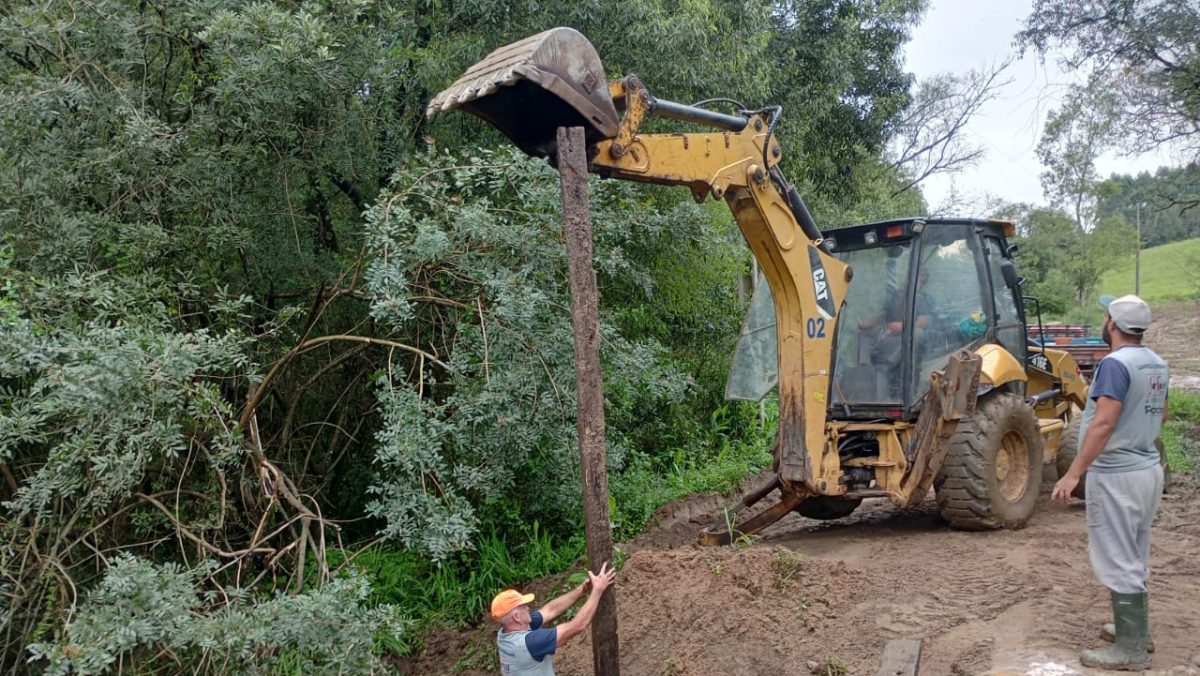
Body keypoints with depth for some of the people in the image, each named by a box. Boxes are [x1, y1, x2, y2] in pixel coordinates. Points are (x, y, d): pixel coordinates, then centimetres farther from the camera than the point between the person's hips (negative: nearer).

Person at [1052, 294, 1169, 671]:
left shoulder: (1116, 364, -20)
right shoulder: (1157, 364, 8)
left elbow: (1103, 424, -28)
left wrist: (1073, 474, -27)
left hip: (1116, 475, -9)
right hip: (1148, 470, 9)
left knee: (1118, 562, -2)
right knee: (1135, 558, 21)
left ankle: (1131, 650, 4)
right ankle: (1137, 629, 34)